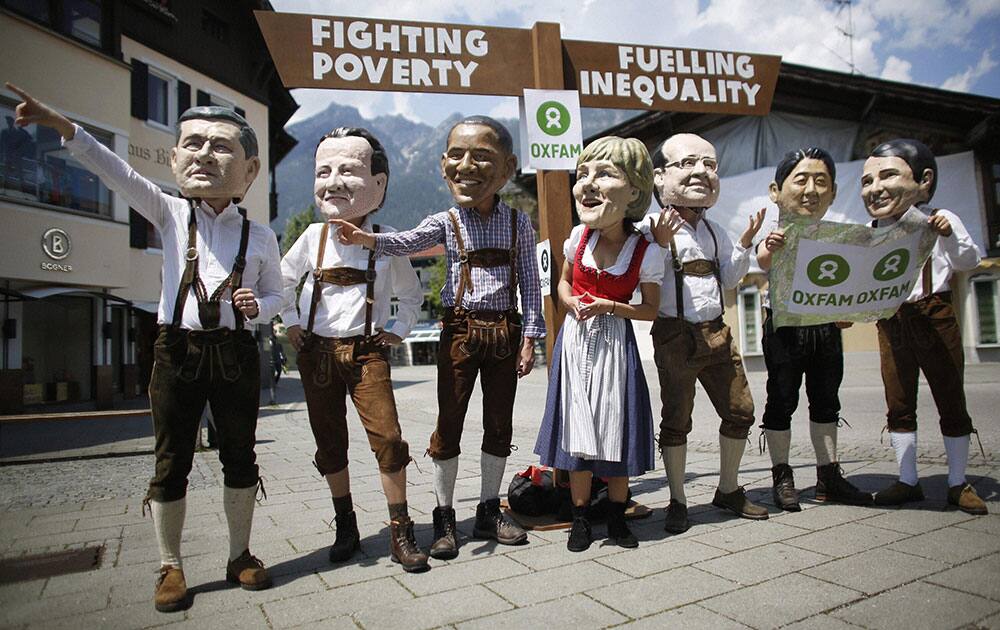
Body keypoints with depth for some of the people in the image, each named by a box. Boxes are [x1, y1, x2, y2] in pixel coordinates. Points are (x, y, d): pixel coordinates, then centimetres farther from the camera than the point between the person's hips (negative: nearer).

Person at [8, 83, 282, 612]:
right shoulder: (170, 214, 2)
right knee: (171, 461, 6)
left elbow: (276, 292, 10)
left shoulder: (260, 237, 2)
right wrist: (64, 127, -23)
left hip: (234, 354, 1)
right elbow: (117, 174, -10)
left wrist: (258, 305, -12)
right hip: (177, 350, 0)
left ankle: (240, 555, 26)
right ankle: (170, 567, 22)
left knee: (240, 456, 9)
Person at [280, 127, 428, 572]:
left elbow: (412, 292, 13)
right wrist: (291, 322, 11)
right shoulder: (314, 236, 3)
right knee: (330, 443, 8)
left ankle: (400, 532, 4)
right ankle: (346, 527, 25)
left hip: (366, 352, -2)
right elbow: (284, 278, 20)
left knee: (388, 438, -11)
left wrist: (399, 330, 3)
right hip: (317, 351, 3)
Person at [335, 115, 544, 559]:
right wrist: (366, 239, -36)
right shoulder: (446, 223, 2)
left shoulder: (518, 224, 4)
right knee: (449, 423, 3)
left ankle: (489, 511, 25)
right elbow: (406, 242, -15)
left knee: (499, 424, 9)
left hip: (504, 331, 2)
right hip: (459, 329, -1)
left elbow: (529, 283, 4)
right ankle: (444, 516, 17)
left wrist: (529, 338, -2)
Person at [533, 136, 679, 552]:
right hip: (576, 339, 2)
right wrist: (572, 304, -10)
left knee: (616, 424, 5)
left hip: (614, 343, -2)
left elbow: (651, 310, -4)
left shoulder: (646, 252, -11)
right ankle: (580, 518, 19)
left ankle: (617, 517, 24)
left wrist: (608, 306, -19)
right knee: (577, 426, 5)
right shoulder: (579, 236, -3)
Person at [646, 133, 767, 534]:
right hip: (676, 335, -7)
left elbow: (729, 279, 18)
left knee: (739, 412, 11)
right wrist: (662, 242, -25)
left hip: (716, 332, 7)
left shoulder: (715, 232, 14)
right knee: (676, 420, 2)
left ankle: (728, 490, 31)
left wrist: (745, 243, 8)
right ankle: (677, 502, 18)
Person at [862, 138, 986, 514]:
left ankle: (958, 483, 19)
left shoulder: (937, 221, -3)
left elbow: (968, 263, -7)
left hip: (935, 318, -3)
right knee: (898, 406, 7)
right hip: (891, 323, 3)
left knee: (951, 401, 5)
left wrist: (949, 236, -23)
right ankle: (908, 482, 18)